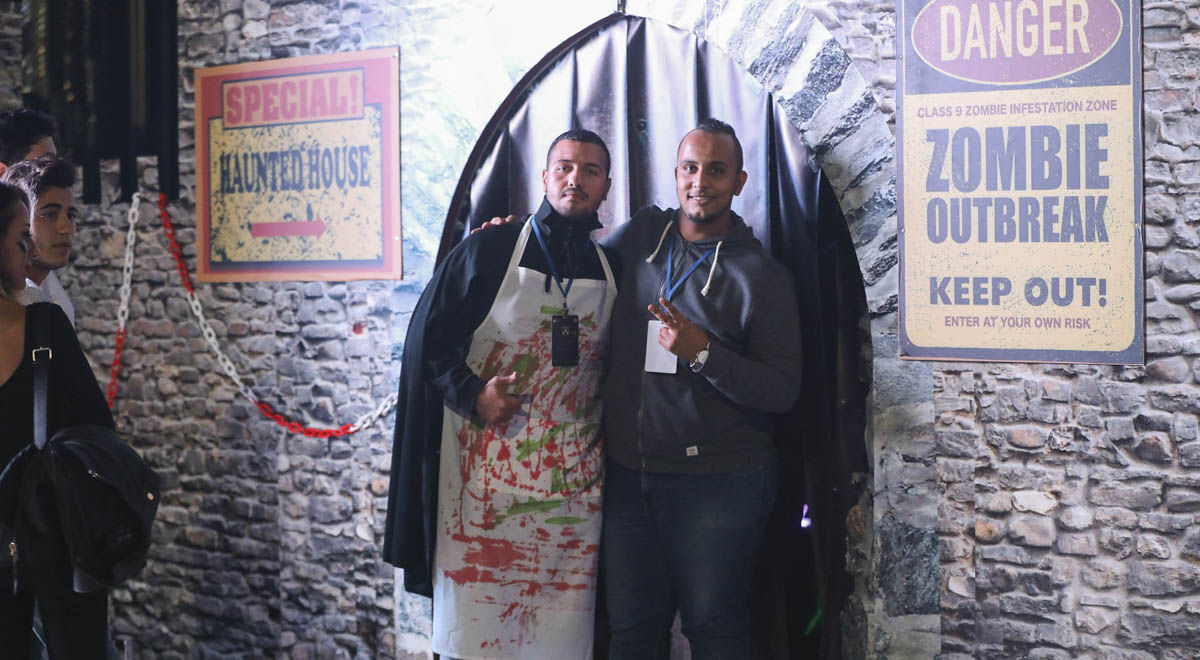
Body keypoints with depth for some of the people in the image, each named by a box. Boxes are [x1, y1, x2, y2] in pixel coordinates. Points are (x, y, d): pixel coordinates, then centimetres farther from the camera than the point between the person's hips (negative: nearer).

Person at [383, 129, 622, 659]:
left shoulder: (613, 273, 9)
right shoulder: (489, 251, -1)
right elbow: (427, 339, 0)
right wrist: (473, 395, -12)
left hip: (573, 484, 3)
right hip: (485, 472, -2)